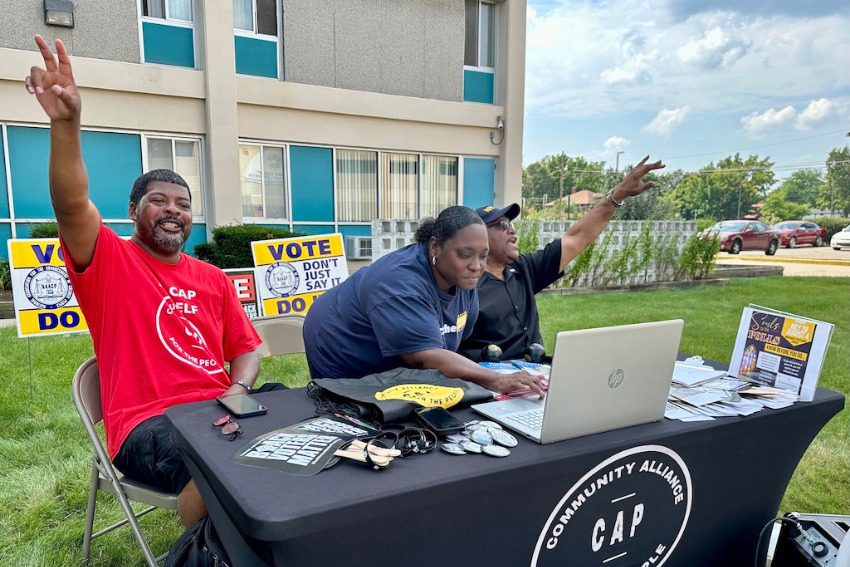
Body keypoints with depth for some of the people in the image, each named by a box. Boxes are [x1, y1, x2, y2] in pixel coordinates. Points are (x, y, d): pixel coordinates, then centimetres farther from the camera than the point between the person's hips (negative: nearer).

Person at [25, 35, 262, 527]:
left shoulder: (213, 278, 17)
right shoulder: (110, 261, 5)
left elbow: (247, 348, 14)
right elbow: (71, 205, -15)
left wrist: (239, 389, -8)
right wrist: (67, 122, -29)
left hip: (216, 412, 5)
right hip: (146, 424, -5)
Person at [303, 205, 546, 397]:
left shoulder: (463, 275, -12)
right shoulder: (401, 283, -36)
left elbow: (454, 339, 0)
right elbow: (426, 357, -45)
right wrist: (496, 380, -52)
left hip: (395, 372, 7)